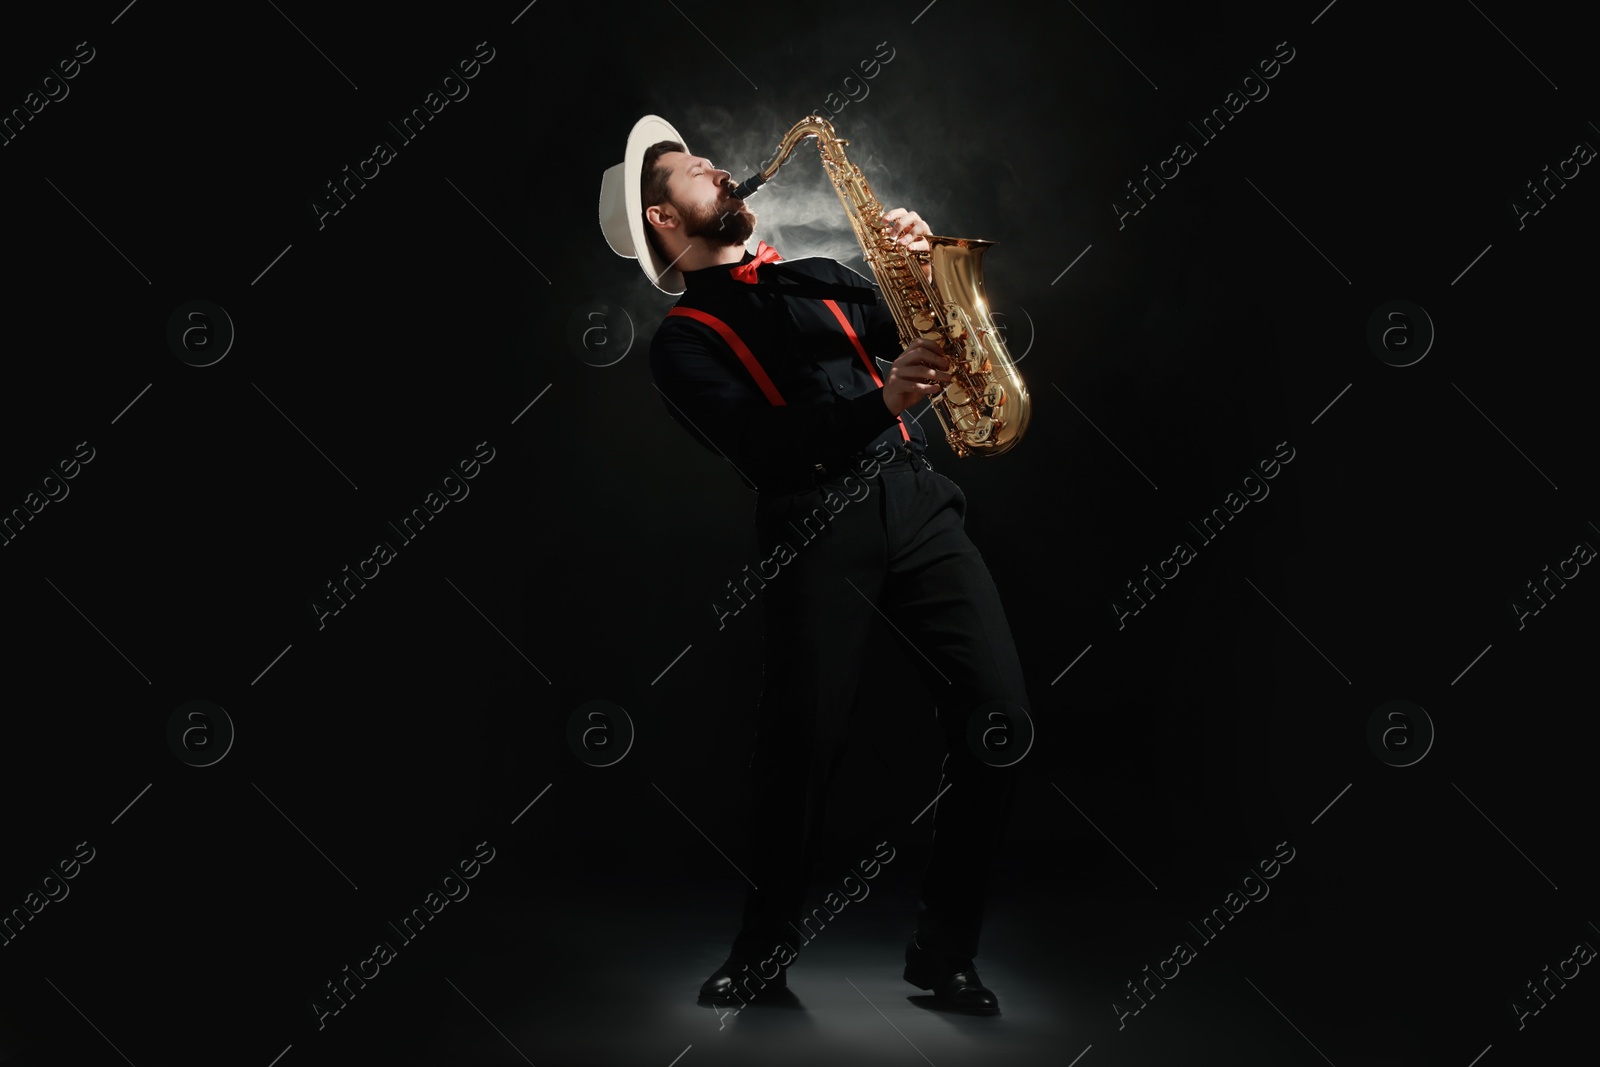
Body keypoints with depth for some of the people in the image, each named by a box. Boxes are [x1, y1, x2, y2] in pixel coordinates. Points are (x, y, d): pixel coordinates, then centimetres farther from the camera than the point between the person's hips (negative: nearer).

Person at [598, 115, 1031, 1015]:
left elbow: (929, 340, 24)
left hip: (919, 503, 4)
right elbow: (761, 445, -7)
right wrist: (879, 403, -19)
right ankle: (767, 947, 18)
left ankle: (947, 950, 8)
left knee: (1000, 720, -9)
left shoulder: (820, 280, 26)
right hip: (816, 534, -4)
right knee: (807, 749, -9)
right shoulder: (683, 341, 10)